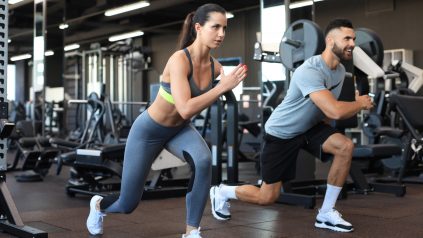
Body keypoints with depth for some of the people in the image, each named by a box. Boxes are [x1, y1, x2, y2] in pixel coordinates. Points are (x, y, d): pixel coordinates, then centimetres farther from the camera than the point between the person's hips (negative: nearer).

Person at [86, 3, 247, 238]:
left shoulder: (216, 67, -12)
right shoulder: (179, 59, -33)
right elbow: (186, 109, -43)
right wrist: (222, 87, -42)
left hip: (180, 129, 5)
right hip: (149, 130, -5)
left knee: (203, 161, -31)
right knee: (128, 204, 8)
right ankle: (98, 204, 47)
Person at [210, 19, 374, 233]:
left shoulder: (340, 70, -2)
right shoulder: (310, 71, -32)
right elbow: (334, 111, -40)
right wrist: (361, 103, -23)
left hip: (309, 127, 7)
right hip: (281, 133, -7)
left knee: (346, 147, -19)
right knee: (268, 196, 0)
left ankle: (326, 213, -6)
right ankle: (221, 192, 30)